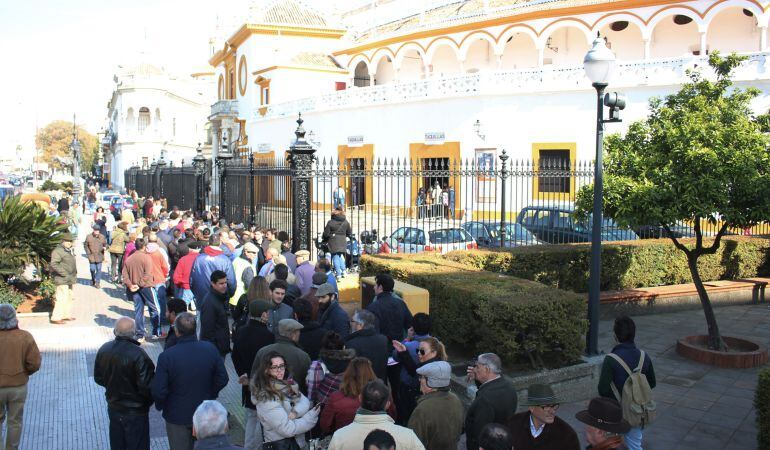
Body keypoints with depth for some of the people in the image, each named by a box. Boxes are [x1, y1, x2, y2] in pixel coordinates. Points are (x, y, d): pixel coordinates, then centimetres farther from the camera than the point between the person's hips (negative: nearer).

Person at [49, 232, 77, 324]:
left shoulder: (69, 250, 18)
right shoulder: (58, 251, -13)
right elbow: (53, 264, -22)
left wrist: (74, 274, 18)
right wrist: (64, 273, -23)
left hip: (69, 279, 10)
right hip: (62, 280, -10)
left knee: (69, 297, 15)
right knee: (62, 298, -12)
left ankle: (67, 315, 26)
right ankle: (56, 318, -8)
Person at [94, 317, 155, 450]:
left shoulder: (103, 350, -7)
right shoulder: (138, 355, -27)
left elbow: (98, 379, 6)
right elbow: (146, 386, -24)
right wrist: (150, 401, -4)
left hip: (113, 408, 6)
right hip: (135, 412, -6)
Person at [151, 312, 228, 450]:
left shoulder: (166, 357, -24)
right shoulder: (211, 349, -15)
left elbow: (158, 391, -20)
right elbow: (222, 379, -7)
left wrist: (160, 405, 1)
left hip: (177, 417, -2)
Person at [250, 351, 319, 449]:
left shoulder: (287, 384, 0)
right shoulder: (266, 398, -24)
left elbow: (305, 401, -5)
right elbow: (287, 429, -25)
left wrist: (295, 413, -24)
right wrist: (312, 416, -18)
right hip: (279, 444, -7)